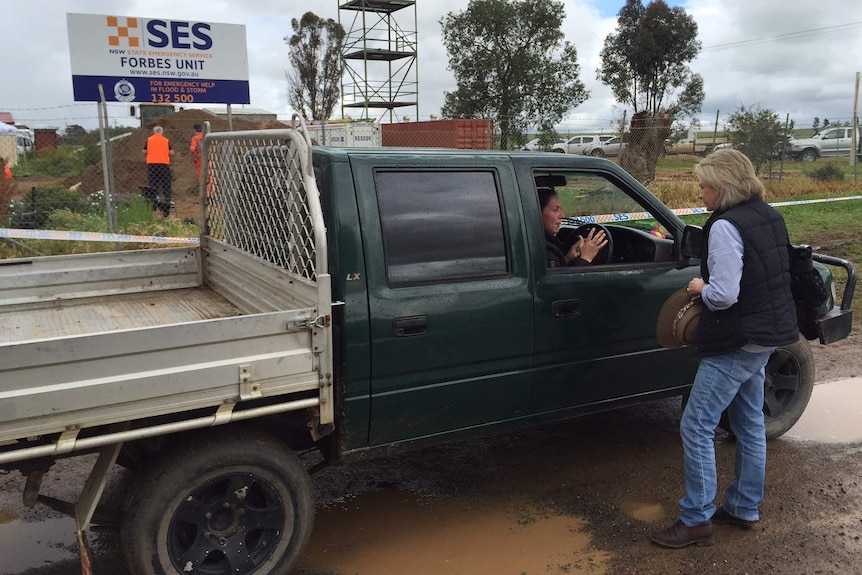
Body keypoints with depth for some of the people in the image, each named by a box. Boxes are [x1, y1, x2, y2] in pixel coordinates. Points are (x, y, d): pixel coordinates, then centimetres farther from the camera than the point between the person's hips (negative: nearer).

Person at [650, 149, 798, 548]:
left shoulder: (726, 226, -21)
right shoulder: (769, 217, 9)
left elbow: (724, 294, -27)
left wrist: (701, 287, -6)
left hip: (736, 343, -10)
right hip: (768, 334, 10)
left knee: (696, 427, -2)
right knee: (750, 424, 19)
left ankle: (696, 520, 7)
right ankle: (744, 509, 33)